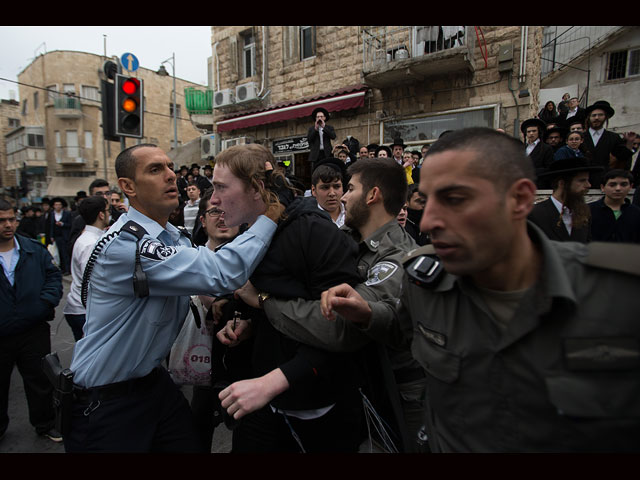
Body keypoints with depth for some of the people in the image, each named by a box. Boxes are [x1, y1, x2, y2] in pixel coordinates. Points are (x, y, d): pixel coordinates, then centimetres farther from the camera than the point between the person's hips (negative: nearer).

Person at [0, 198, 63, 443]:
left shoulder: (35, 249, 0)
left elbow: (53, 275, 4)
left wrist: (48, 300, -11)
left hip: (34, 330, 1)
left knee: (40, 381, 14)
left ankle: (45, 424, 34)